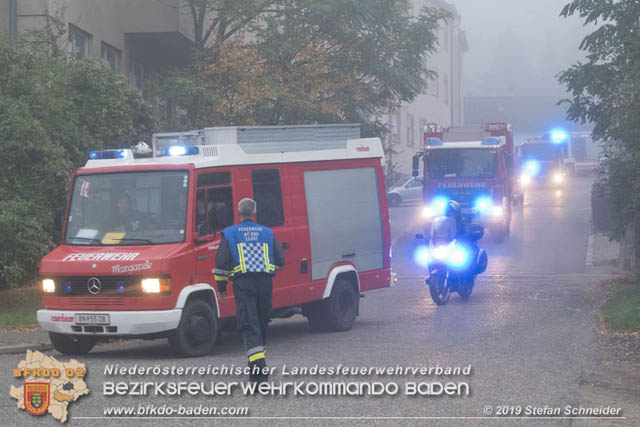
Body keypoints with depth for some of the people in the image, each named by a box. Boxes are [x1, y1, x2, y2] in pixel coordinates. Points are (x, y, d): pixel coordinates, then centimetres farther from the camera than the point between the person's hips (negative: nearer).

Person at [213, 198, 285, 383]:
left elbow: (221, 261, -4)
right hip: (265, 282, 3)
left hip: (243, 284, -3)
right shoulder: (267, 233, 12)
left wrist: (221, 284, 8)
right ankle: (259, 366, 25)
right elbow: (280, 260, 11)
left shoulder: (230, 234, 3)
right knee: (262, 323, 15)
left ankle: (258, 364, -23)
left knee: (249, 325, -7)